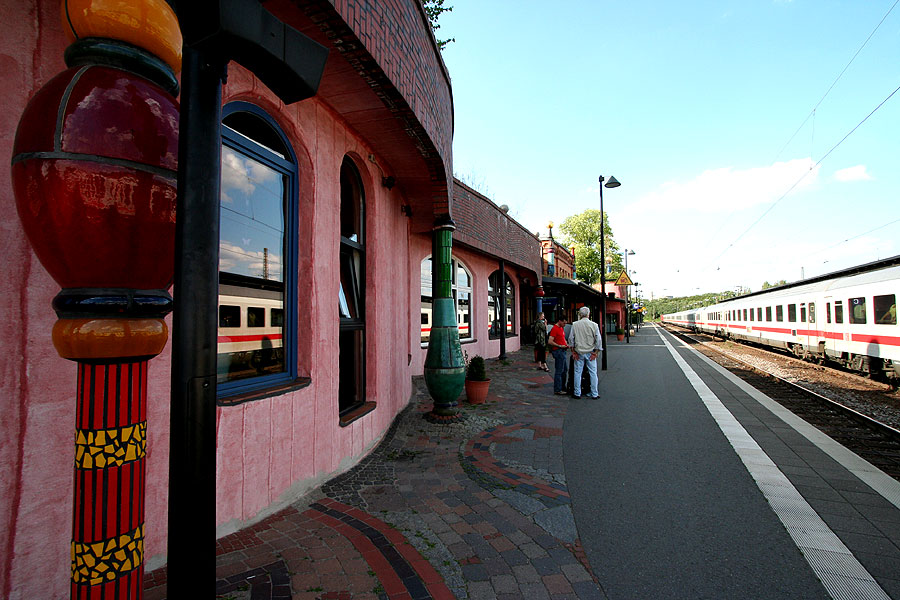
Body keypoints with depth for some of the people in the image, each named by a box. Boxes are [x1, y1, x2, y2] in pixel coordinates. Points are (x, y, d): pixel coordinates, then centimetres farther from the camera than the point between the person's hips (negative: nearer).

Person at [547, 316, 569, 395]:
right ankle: (557, 390, 0)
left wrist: (566, 344, 11)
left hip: (563, 351, 10)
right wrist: (560, 346, -20)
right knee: (559, 371, -6)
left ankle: (562, 388, 26)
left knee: (564, 370, 15)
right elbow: (550, 342, -20)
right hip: (558, 351, -10)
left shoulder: (561, 328, 17)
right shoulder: (554, 329, -13)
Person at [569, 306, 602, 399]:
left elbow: (572, 339, 0)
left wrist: (573, 351, 7)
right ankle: (594, 394, 12)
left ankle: (577, 393, 12)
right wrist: (596, 352, 2)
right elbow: (598, 340, -5)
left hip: (579, 352, 1)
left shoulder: (575, 325, -3)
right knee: (593, 373, 7)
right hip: (590, 352, -1)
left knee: (577, 372, 7)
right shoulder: (594, 325, -6)